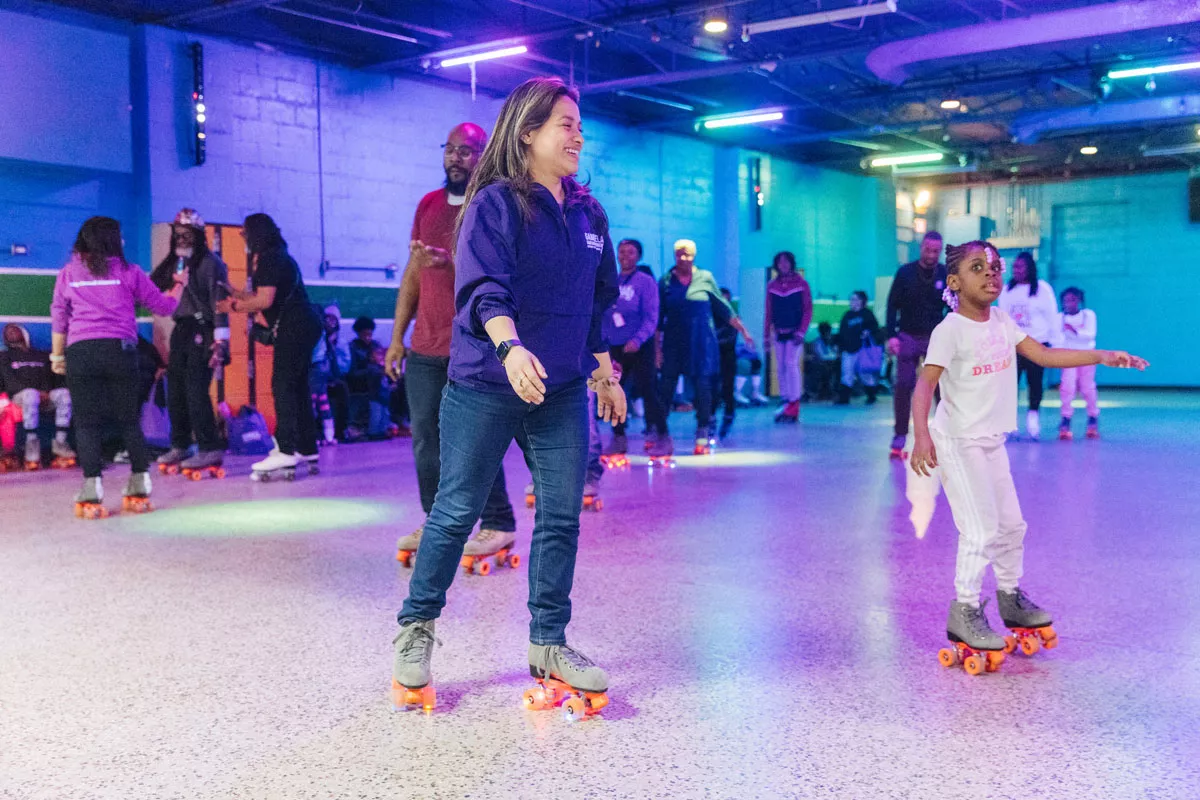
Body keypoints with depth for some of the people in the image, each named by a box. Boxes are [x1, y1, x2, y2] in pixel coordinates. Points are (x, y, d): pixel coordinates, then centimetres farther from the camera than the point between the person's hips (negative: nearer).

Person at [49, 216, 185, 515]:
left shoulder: (68, 273, 10)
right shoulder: (128, 272, 6)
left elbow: (58, 318, 9)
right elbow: (164, 306, 11)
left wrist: (57, 356, 17)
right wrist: (180, 284, 29)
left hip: (80, 352, 0)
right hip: (120, 350, 0)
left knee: (87, 423, 2)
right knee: (129, 420, 9)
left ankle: (92, 492, -5)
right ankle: (140, 487, 11)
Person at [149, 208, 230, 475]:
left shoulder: (211, 263, -7)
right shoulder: (173, 262, 15)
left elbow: (219, 302, -12)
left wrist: (220, 341, -18)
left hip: (202, 331, -7)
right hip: (181, 330, 8)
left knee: (195, 391, -12)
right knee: (175, 390, 9)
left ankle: (210, 449, -7)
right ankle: (179, 447, 20)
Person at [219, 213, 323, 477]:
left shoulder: (268, 259, -10)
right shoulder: (279, 257, 21)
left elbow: (264, 300, -17)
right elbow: (261, 297, 22)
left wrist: (234, 306, -4)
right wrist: (234, 292, 27)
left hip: (293, 327, -10)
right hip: (303, 326, 10)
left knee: (283, 386, -13)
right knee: (297, 386, 12)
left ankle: (286, 450, -18)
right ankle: (307, 448, 16)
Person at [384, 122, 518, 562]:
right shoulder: (428, 205, 14)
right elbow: (413, 273, 16)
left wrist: (451, 260, -27)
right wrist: (397, 337, 14)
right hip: (424, 347, 6)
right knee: (424, 438, 6)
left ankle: (498, 524, 5)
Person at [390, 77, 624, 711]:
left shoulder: (589, 213, 12)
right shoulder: (494, 204, -8)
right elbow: (483, 290, -21)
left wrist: (604, 377, 21)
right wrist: (511, 347, -39)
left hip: (562, 392, 6)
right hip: (484, 390, -6)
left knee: (561, 517, 5)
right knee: (456, 511, 3)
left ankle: (549, 645, 19)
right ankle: (415, 632, 22)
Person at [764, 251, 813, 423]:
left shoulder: (801, 283, -1)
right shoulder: (772, 286, 9)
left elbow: (808, 310, -4)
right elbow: (768, 312, 10)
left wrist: (801, 332, -12)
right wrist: (766, 335, 6)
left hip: (795, 332, -4)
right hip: (779, 332, 4)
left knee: (791, 364, -14)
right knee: (781, 368, 4)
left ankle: (793, 405, -12)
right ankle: (785, 401, 11)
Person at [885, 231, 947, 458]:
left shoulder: (947, 275, 1)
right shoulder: (905, 273, -3)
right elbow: (893, 305, -1)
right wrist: (892, 335, -11)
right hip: (908, 336, -1)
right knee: (902, 386, -5)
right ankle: (899, 436, 3)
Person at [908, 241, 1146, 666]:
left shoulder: (1002, 321, 4)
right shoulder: (950, 330, -19)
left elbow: (1044, 355, 6)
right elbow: (925, 383, -26)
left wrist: (1101, 356, -1)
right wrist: (922, 435, -39)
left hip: (991, 441, 8)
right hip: (957, 443, -8)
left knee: (1012, 524, 16)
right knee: (981, 530, -10)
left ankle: (1010, 599, 35)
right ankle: (964, 613, 4)